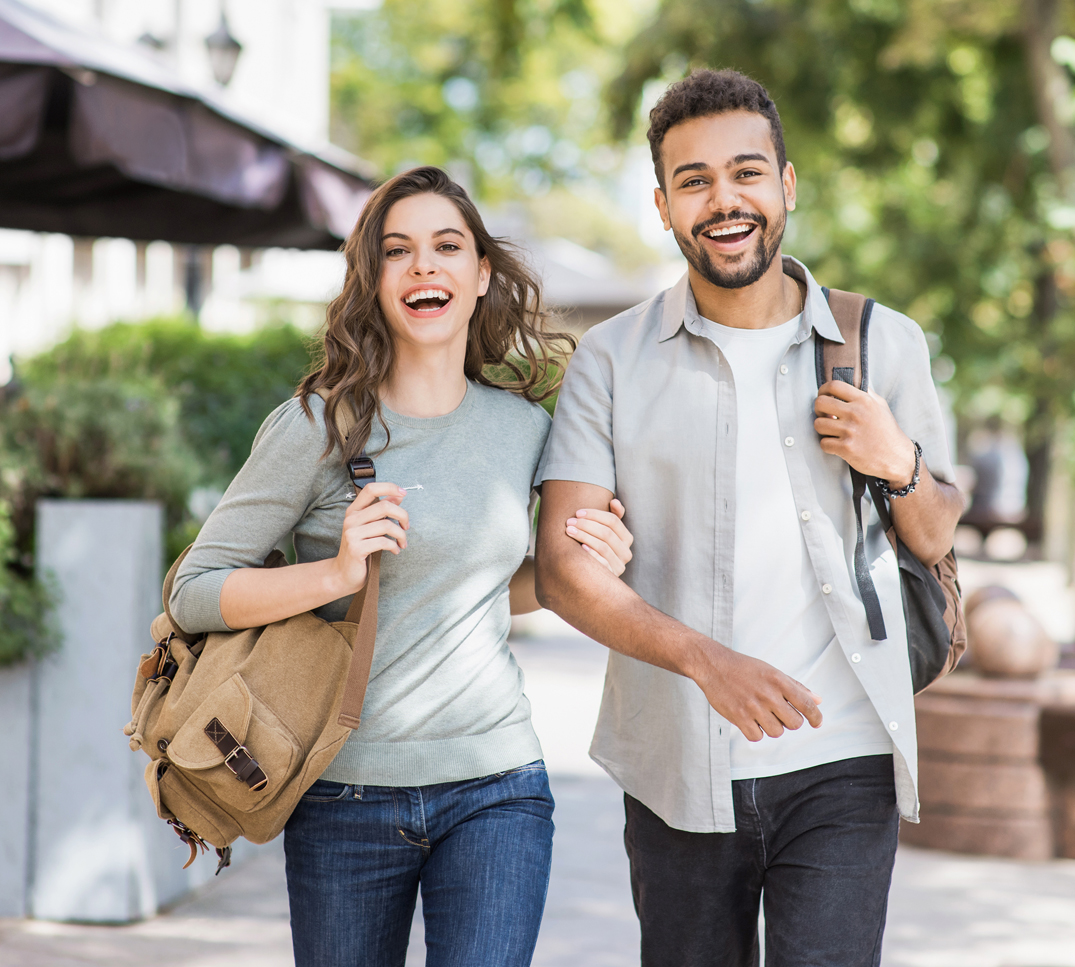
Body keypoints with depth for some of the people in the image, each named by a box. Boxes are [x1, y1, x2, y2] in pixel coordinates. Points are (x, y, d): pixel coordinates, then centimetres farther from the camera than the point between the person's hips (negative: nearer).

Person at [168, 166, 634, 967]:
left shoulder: (525, 427, 7)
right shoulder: (319, 427, -7)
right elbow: (194, 592, -7)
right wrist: (336, 573, -20)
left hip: (495, 788, 2)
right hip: (348, 793, -2)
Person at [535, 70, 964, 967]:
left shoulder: (884, 345, 6)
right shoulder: (612, 361, 2)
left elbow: (934, 541, 16)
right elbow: (564, 569, -6)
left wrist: (899, 464, -7)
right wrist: (705, 659, -22)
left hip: (841, 766, 0)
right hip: (678, 770, 1)